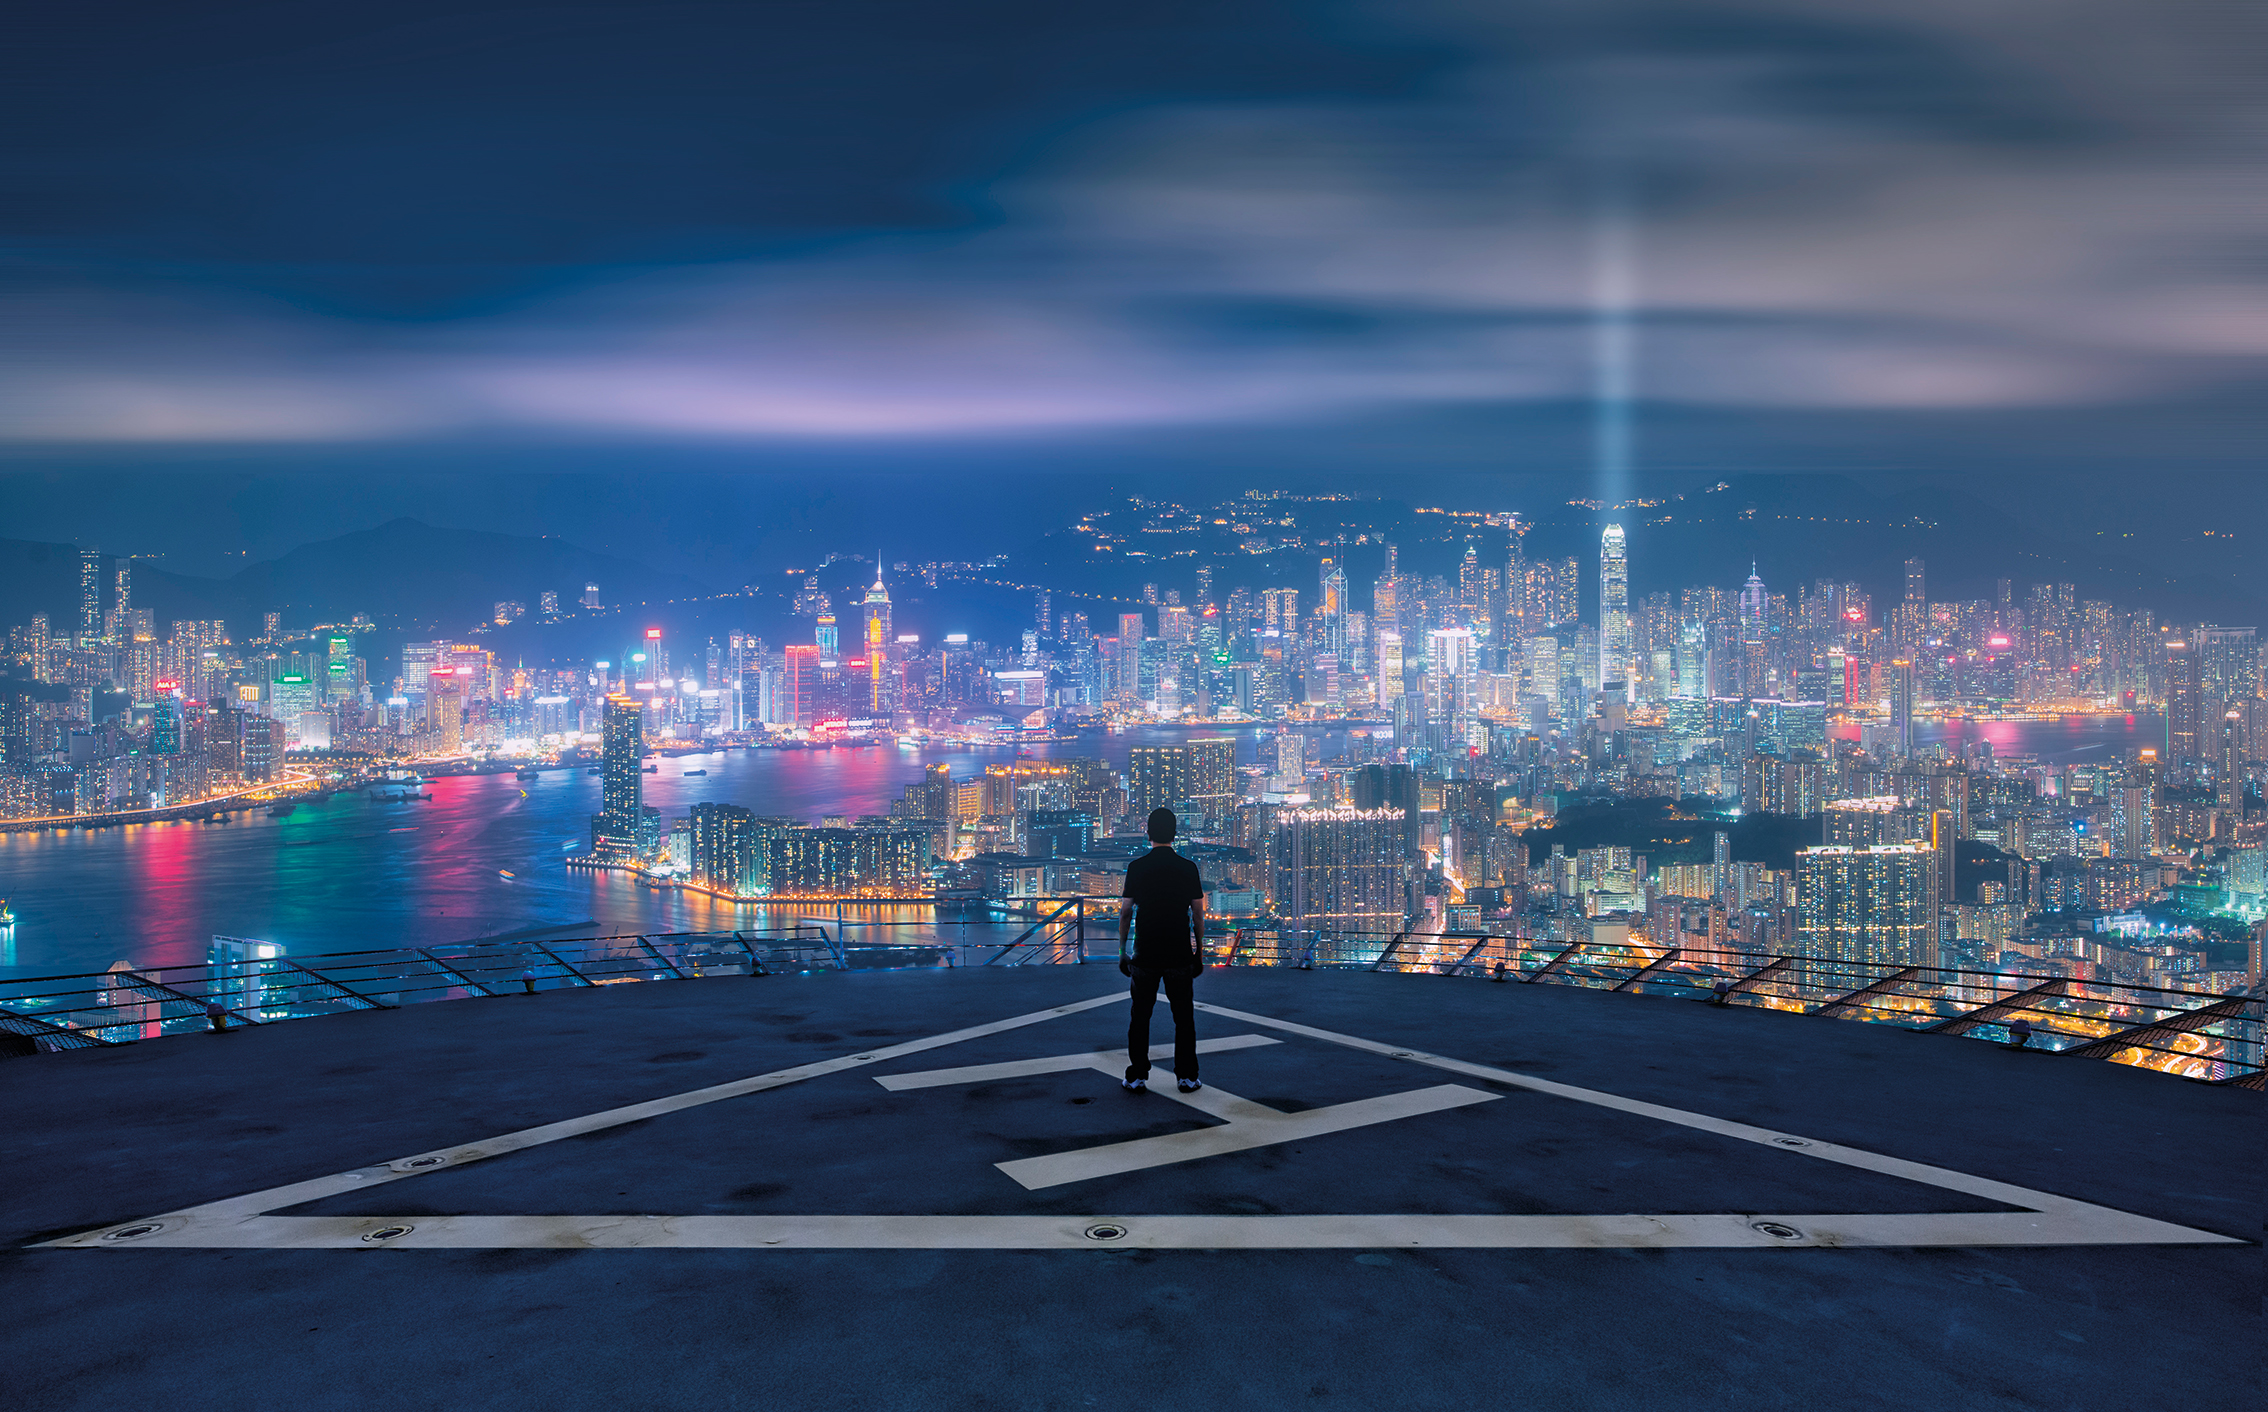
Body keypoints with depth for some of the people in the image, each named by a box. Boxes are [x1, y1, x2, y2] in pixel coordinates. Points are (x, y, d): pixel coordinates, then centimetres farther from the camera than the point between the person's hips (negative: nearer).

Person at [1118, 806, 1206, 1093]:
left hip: (1145, 955, 0)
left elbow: (1126, 911, -1)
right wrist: (1199, 949, 9)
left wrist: (1122, 948, 8)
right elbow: (1198, 913, 1)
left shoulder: (1137, 867, -4)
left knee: (1140, 1016, 8)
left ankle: (1137, 1077, 10)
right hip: (1180, 955, 0)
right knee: (1184, 1016, 9)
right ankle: (1187, 1077, 11)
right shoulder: (1188, 868, -2)